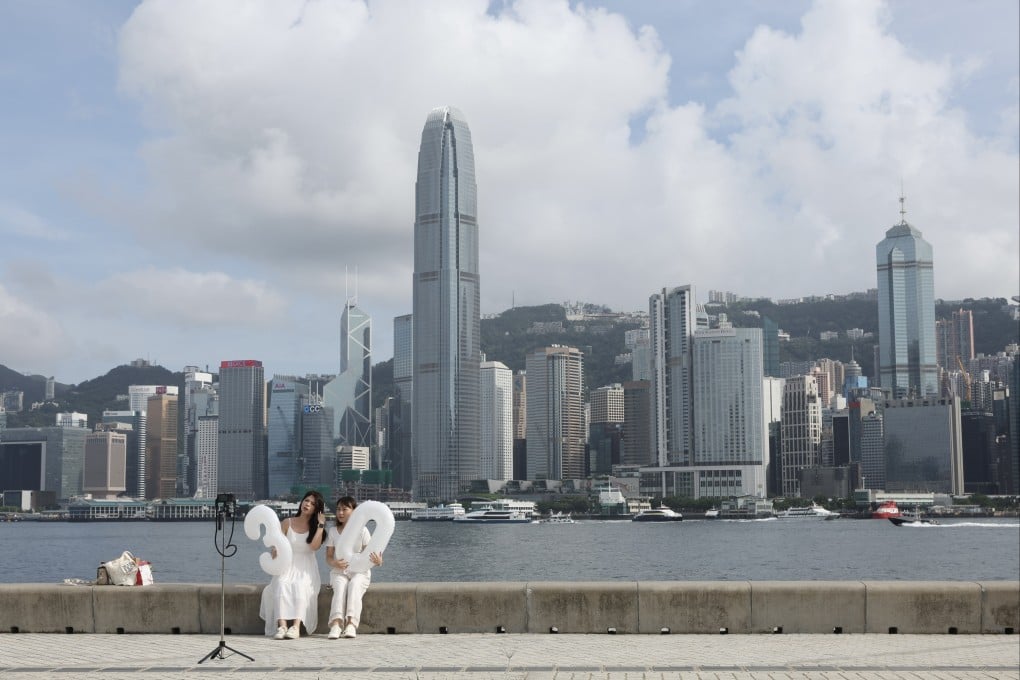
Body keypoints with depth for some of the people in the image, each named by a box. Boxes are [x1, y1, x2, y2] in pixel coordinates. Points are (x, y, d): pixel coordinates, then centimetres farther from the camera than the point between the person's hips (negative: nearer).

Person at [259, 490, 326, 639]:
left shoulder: (316, 527, 9)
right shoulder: (287, 523, 11)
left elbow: (315, 546, -10)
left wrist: (321, 524, -9)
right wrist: (275, 551, -19)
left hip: (306, 569, -1)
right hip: (287, 566, 1)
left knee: (300, 587, -33)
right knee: (281, 586, -32)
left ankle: (296, 627, -46)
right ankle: (282, 626, -45)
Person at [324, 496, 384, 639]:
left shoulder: (362, 530, 2)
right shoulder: (333, 531, 9)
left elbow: (369, 555, -4)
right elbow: (328, 557, 6)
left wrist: (377, 561, -28)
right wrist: (335, 563, -19)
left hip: (359, 571, -1)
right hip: (339, 572, 2)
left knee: (354, 587, -33)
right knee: (340, 588, -31)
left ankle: (351, 624, -47)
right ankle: (336, 623, -48)